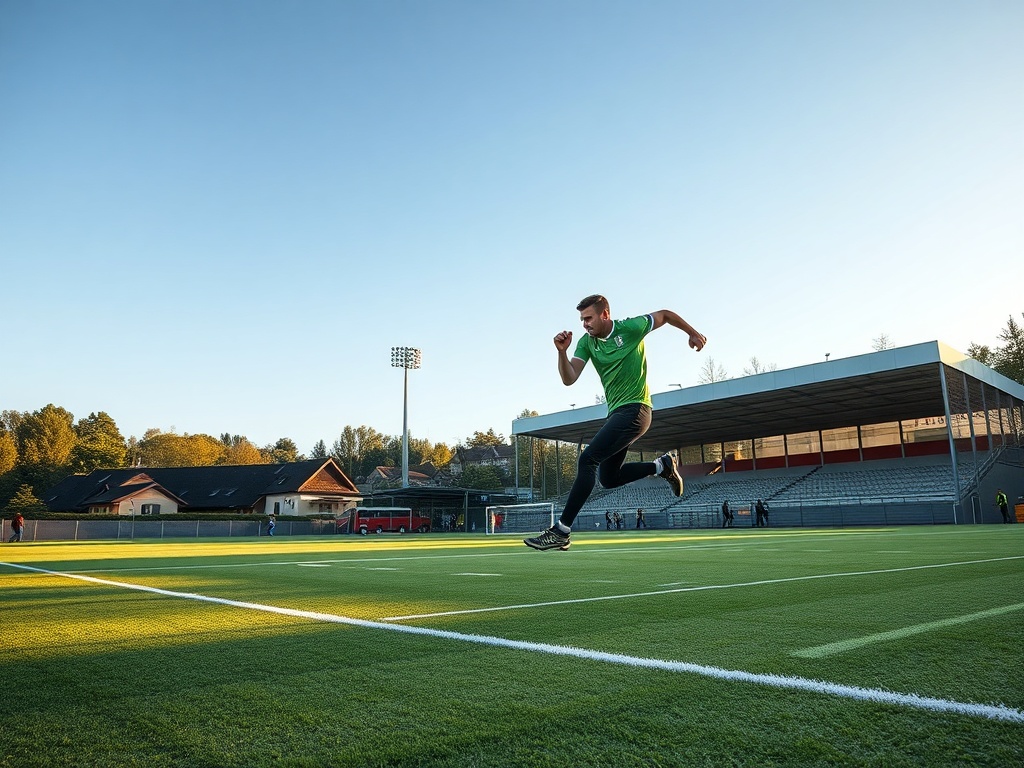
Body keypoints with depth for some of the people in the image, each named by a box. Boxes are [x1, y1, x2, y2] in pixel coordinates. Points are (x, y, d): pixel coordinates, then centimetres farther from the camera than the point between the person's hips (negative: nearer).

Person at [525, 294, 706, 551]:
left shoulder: (631, 327, -8)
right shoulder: (586, 342, 4)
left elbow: (666, 314, 9)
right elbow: (569, 379, -6)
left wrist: (693, 333, 18)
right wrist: (562, 351, -22)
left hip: (633, 410, -8)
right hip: (616, 413, 8)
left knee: (587, 460, -19)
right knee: (608, 478, 10)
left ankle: (561, 532, -19)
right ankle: (662, 466, 28)